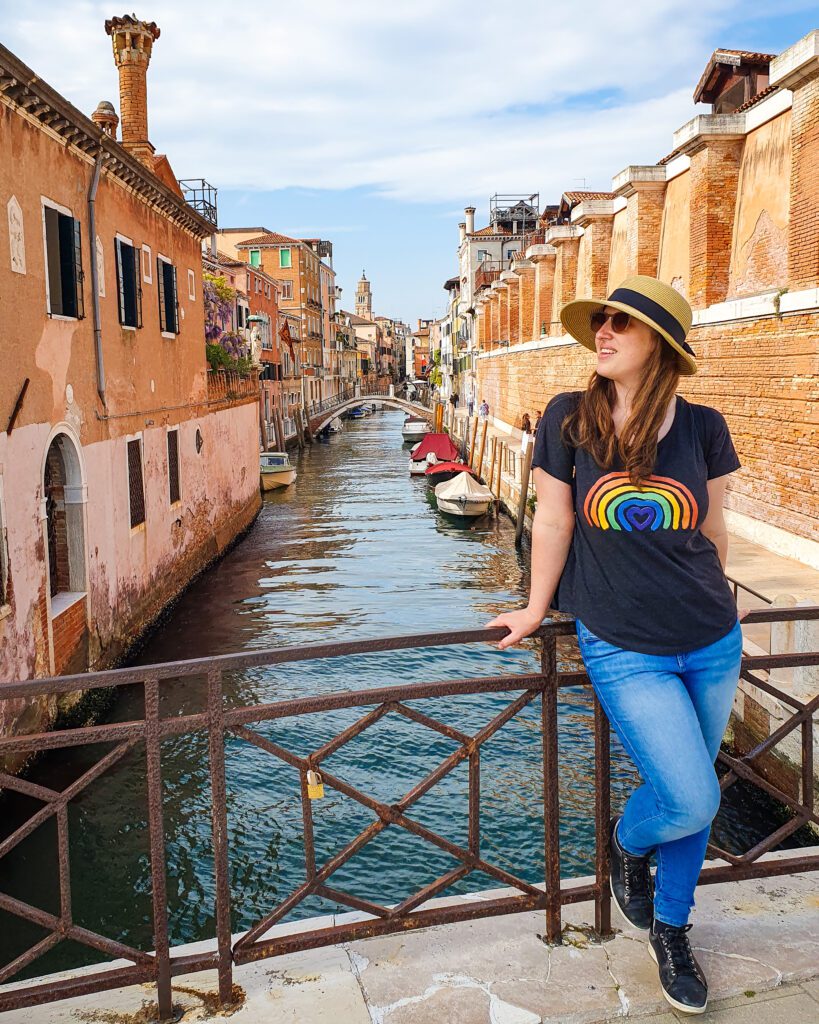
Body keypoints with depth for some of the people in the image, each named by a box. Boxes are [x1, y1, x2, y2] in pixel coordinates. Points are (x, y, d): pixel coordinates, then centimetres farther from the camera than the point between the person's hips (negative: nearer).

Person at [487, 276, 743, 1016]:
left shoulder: (703, 427, -4)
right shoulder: (569, 419, -9)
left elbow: (711, 525, 10)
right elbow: (553, 522, -1)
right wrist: (535, 610, 7)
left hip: (712, 646, 3)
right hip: (623, 650, -3)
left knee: (693, 804, 13)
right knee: (690, 801, -7)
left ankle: (670, 929, 39)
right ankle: (627, 842, 30)